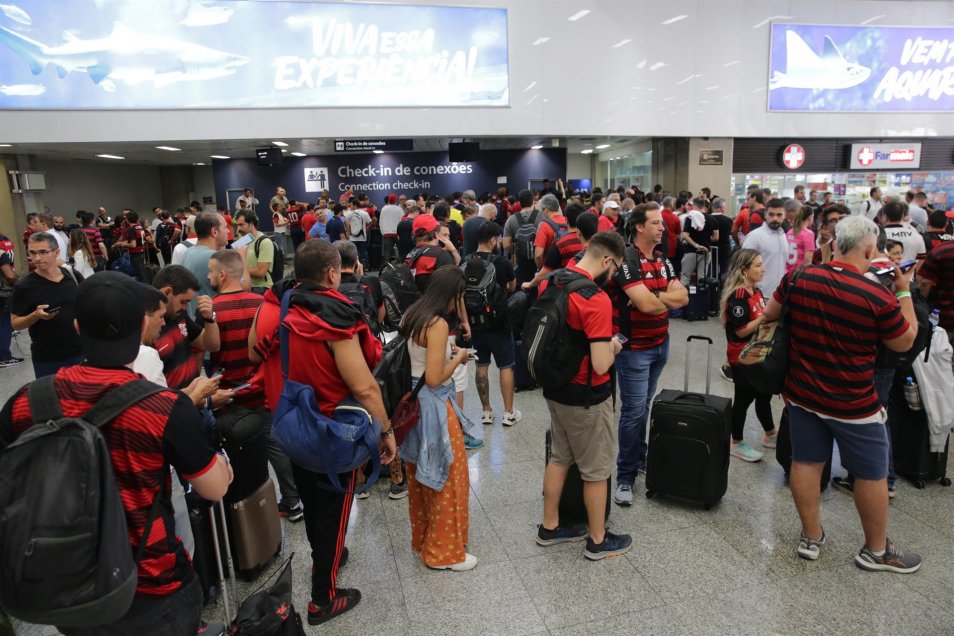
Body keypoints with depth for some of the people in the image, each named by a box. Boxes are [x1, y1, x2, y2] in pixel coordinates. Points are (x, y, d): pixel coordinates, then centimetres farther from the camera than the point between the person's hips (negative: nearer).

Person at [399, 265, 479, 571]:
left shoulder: (411, 316, 5)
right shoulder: (438, 324, -21)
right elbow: (434, 379, -23)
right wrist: (458, 358, -9)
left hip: (413, 402, 9)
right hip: (433, 405, -9)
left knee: (421, 476, 21)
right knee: (449, 478, 6)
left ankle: (422, 539, 37)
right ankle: (445, 551, 20)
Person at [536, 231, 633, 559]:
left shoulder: (549, 283, -1)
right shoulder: (597, 300, -26)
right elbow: (601, 365, -27)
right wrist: (613, 347, -7)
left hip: (554, 388, 8)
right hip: (586, 398, -8)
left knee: (559, 457, 22)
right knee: (596, 470, 11)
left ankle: (550, 527, 37)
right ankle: (598, 541, 29)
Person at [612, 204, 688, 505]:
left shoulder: (663, 260, 10)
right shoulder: (627, 260, -16)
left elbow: (683, 296, 0)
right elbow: (647, 305, -24)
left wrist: (652, 297, -17)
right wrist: (669, 297, -4)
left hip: (660, 344, 7)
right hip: (634, 347, -7)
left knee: (644, 406, 17)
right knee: (634, 410, -3)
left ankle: (640, 457, 32)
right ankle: (625, 476, 8)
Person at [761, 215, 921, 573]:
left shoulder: (798, 278, -10)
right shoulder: (877, 297, -21)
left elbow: (769, 315, 7)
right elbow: (905, 343, -3)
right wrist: (904, 292, 4)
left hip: (802, 394, 4)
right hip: (853, 403, -4)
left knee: (806, 462, 14)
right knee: (872, 474, 14)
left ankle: (811, 537, 28)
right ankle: (876, 551, 30)